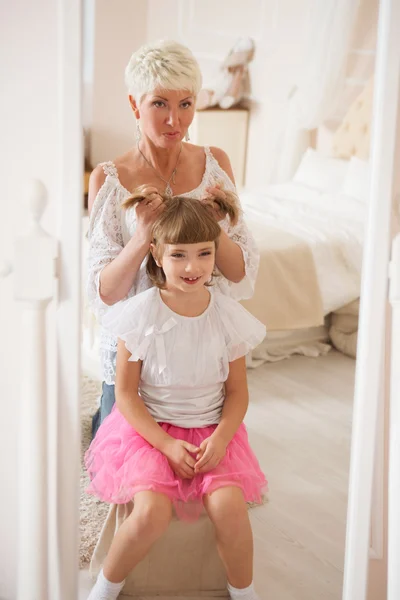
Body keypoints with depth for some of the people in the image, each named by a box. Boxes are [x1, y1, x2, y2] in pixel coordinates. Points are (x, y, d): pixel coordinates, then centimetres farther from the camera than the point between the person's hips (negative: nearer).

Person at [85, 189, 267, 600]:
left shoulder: (228, 315, -4)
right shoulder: (141, 313, -11)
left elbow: (237, 392, 3)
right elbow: (125, 393, -6)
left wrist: (220, 439, -14)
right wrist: (167, 444, -15)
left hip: (212, 430, 2)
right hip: (149, 428, -2)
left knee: (228, 506, -24)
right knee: (151, 513, -26)